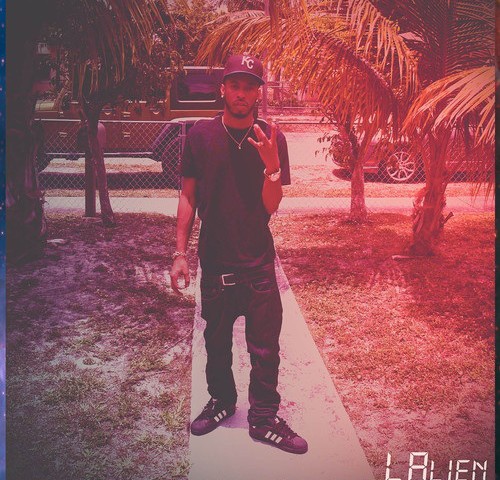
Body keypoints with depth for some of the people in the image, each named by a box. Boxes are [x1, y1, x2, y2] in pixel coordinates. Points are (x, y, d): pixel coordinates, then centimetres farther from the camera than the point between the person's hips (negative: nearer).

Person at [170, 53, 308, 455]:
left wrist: (272, 165, -24)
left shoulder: (271, 138, -4)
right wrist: (180, 252, 0)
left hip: (259, 261, -1)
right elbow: (188, 196, 2)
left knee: (265, 347, 4)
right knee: (217, 341, 16)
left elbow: (271, 206, -7)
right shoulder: (201, 135, -2)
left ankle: (264, 418, 21)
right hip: (214, 260, 1)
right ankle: (221, 400, 38)